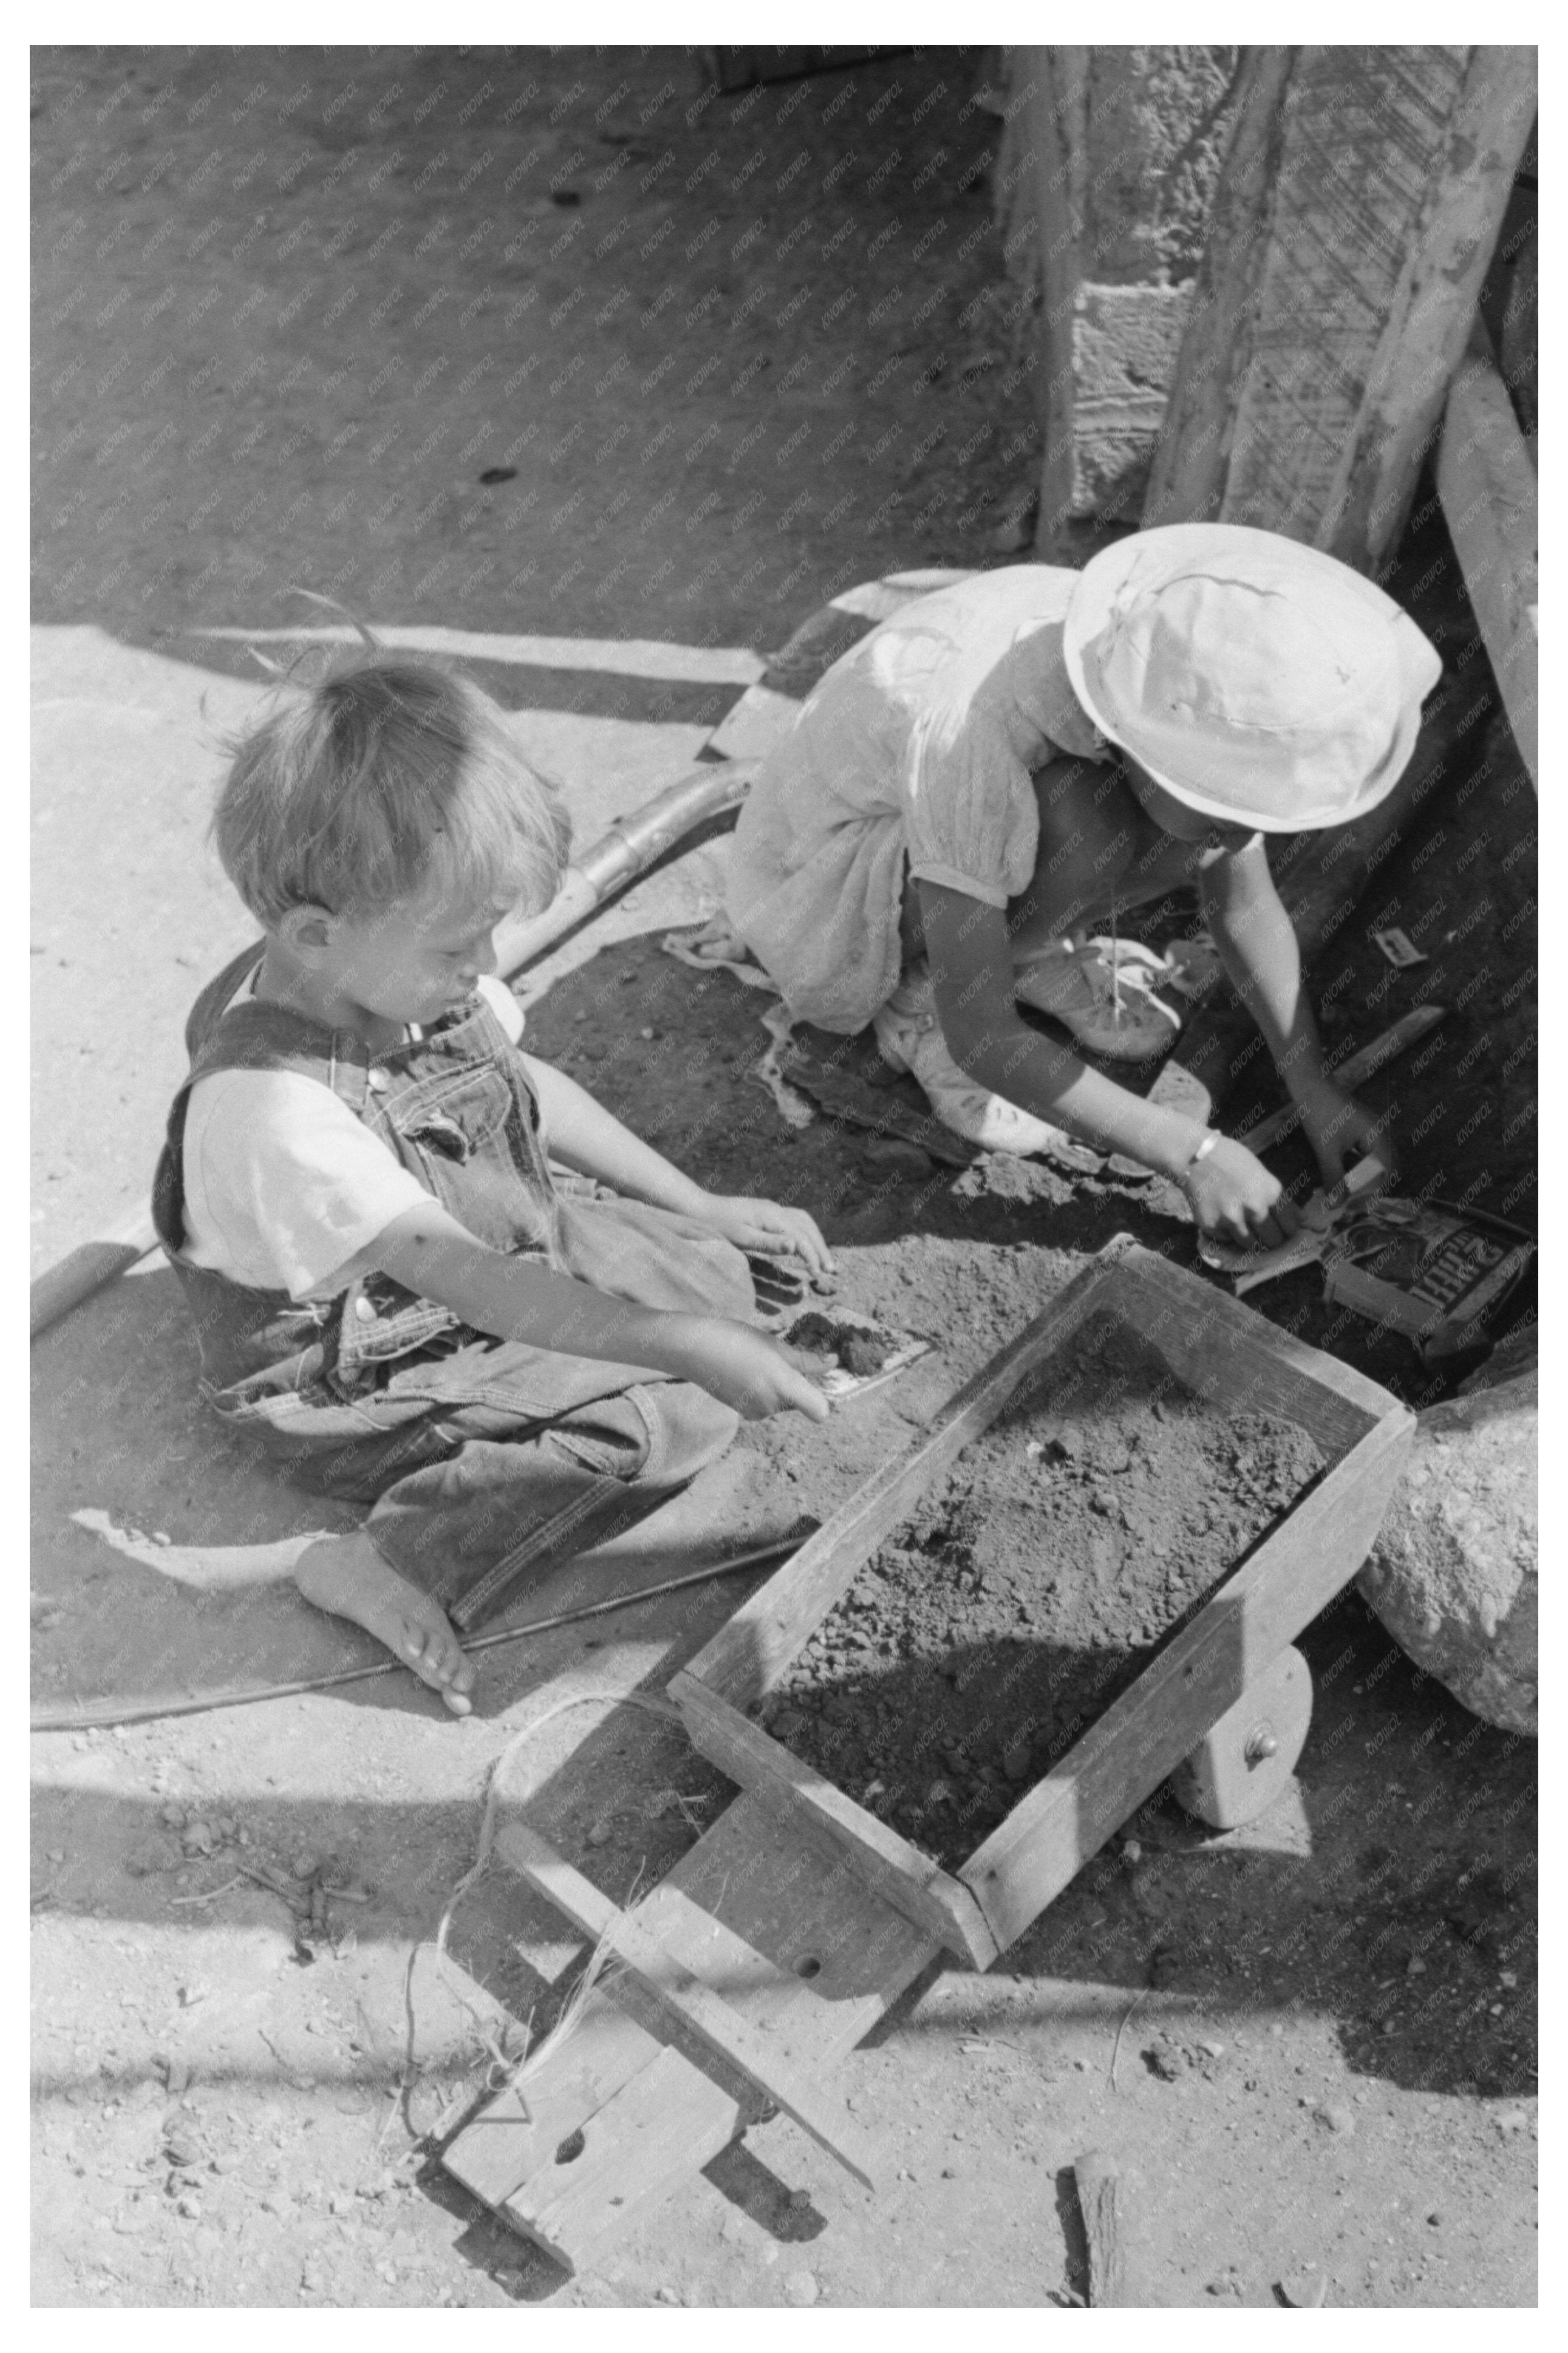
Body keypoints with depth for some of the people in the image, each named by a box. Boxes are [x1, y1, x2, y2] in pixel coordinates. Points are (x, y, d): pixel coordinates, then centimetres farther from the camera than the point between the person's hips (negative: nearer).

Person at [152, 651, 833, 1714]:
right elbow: (468, 1280, -38)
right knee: (681, 1407, -18)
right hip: (363, 1379, -8)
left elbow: (526, 1080, 5)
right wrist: (678, 1341, -44)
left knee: (720, 1278, 5)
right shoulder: (269, 1106, -37)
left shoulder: (397, 968, -13)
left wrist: (701, 1207, 6)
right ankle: (413, 1566, -15)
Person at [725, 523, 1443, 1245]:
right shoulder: (969, 738, -41)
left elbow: (1245, 902, -5)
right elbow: (978, 1036, -32)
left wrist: (1317, 1094, -12)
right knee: (1080, 830, -34)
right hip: (831, 881, -6)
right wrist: (1191, 1154, -29)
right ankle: (916, 1001, -7)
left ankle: (1025, 949, 4)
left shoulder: (1184, 681, -21)